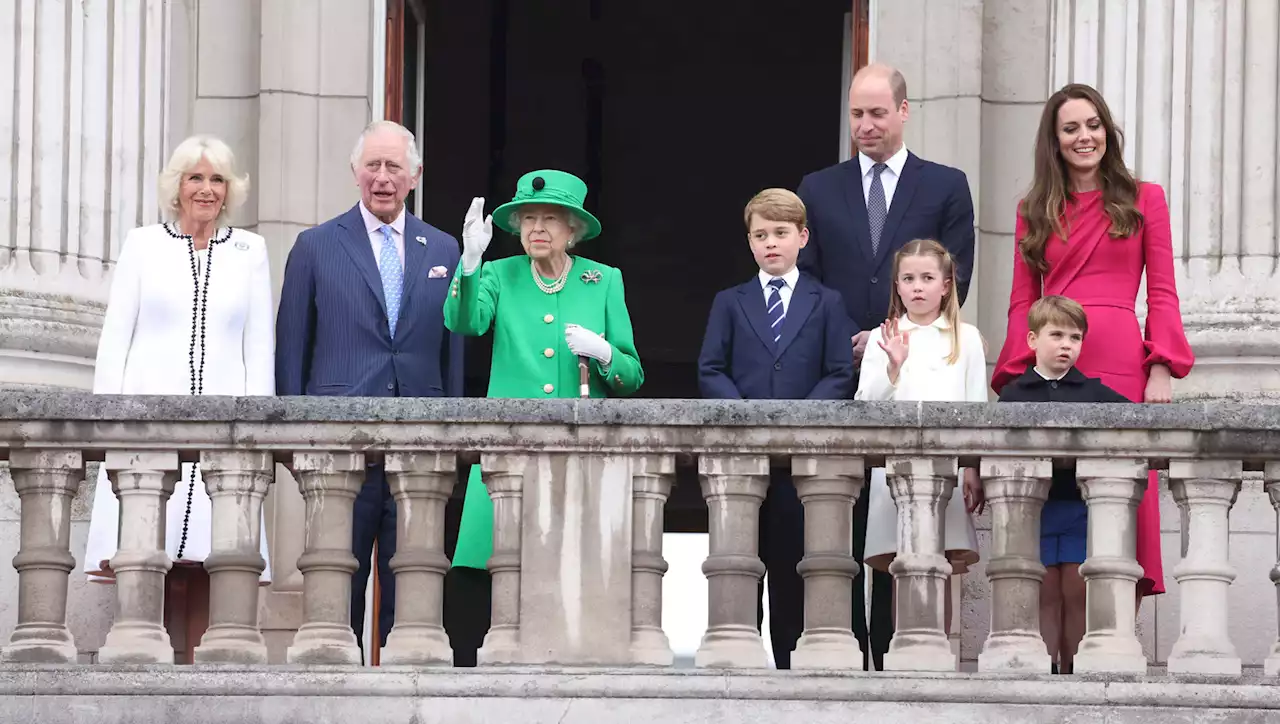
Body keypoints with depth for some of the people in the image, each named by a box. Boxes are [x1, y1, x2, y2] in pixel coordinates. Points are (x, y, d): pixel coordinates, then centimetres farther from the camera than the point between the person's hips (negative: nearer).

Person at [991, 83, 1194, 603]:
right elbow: (1022, 302, 13)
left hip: (1121, 365, -2)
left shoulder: (1143, 200, 12)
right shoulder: (1036, 212, 17)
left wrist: (1162, 369, -6)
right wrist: (1016, 376, 0)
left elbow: (1162, 295, 6)